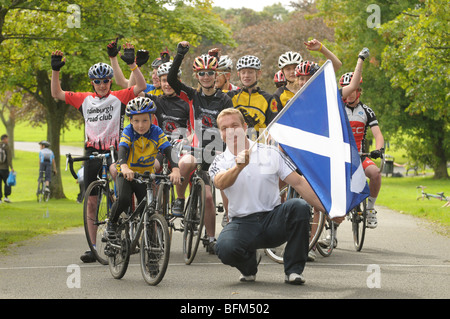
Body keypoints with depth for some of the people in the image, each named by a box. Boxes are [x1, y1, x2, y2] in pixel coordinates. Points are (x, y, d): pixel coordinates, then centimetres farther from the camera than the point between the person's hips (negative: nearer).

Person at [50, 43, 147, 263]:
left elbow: (141, 86, -13)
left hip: (113, 149, -2)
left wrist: (131, 64, -23)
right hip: (92, 151, 3)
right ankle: (92, 247, 10)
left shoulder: (119, 97, -1)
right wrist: (55, 70, -5)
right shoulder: (84, 99, 7)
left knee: (117, 171, -34)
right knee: (91, 202, 4)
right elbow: (57, 94, 7)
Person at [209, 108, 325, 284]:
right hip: (242, 222, -1)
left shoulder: (271, 153, 5)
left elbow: (298, 182, 1)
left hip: (273, 219, 1)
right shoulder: (220, 162, 3)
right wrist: (238, 167, -43)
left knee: (299, 206, -29)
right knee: (225, 248, -34)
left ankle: (294, 270, -14)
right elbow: (221, 183, -21)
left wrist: (327, 209, -9)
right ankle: (249, 264, 6)